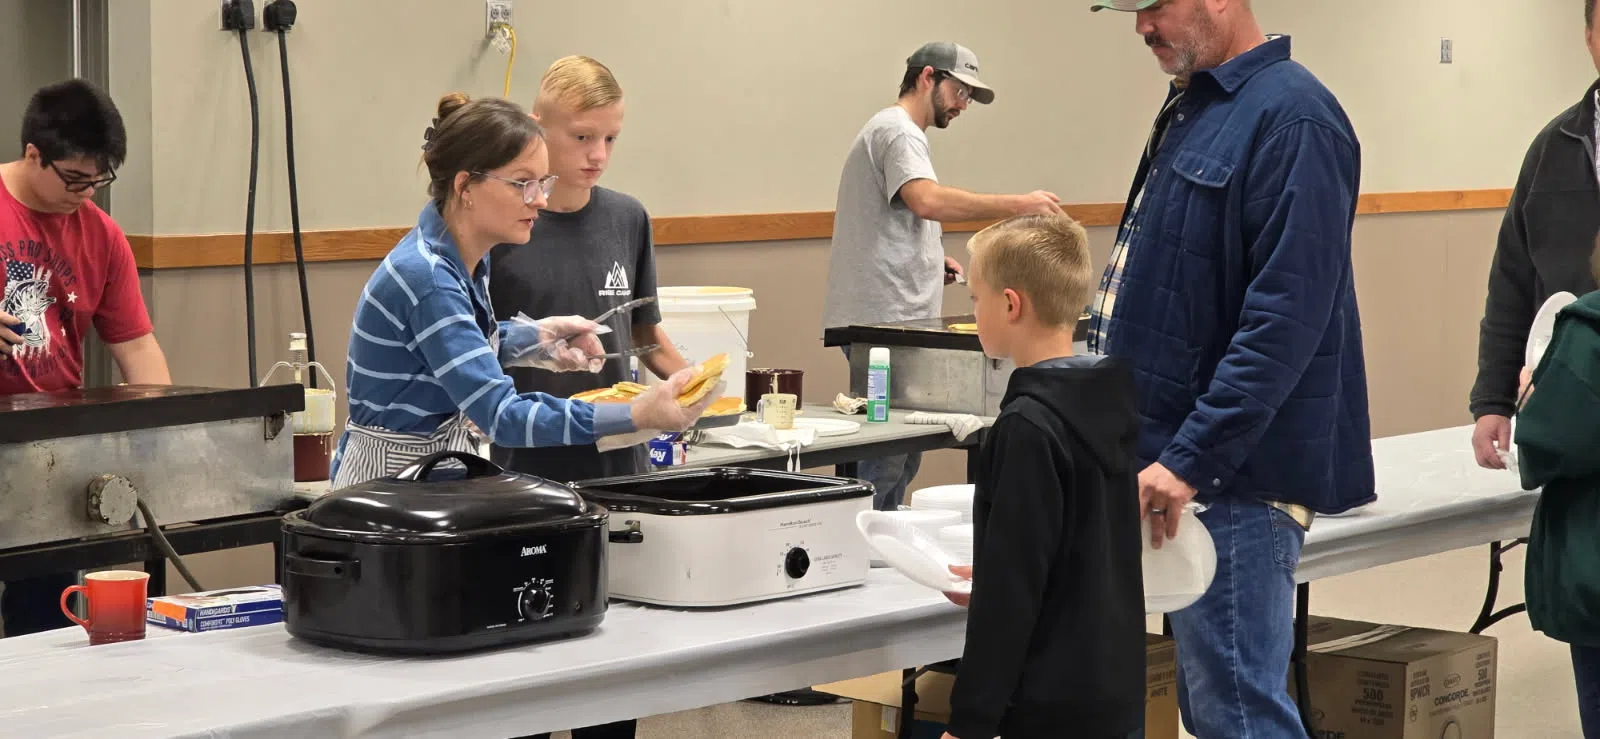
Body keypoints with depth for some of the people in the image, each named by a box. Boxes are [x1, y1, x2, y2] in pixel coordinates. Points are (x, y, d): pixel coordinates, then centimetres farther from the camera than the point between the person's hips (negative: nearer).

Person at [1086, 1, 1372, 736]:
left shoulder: (1291, 118, -15)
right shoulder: (1191, 109, 14)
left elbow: (1285, 319, -22)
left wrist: (1192, 459, -23)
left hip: (1236, 470, -9)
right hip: (1181, 454, 9)